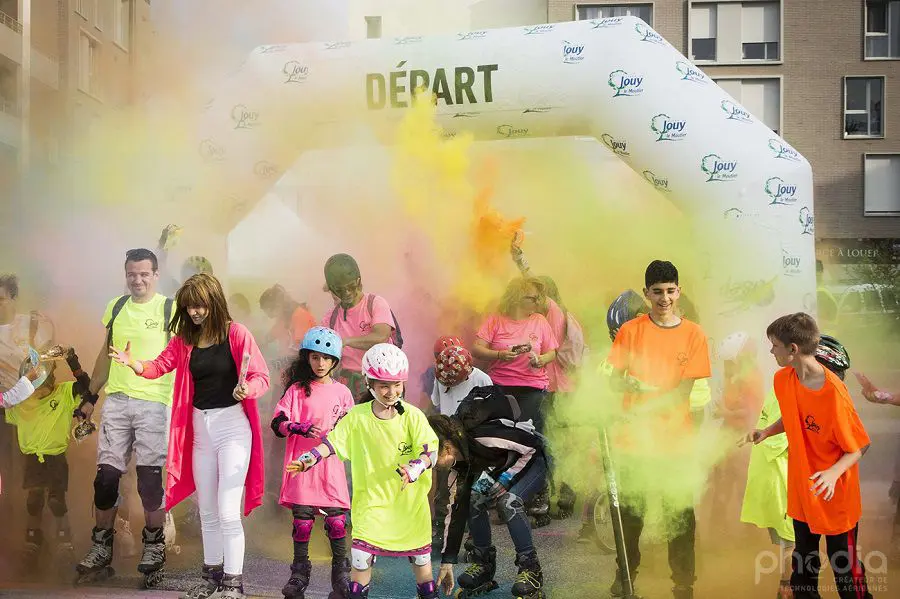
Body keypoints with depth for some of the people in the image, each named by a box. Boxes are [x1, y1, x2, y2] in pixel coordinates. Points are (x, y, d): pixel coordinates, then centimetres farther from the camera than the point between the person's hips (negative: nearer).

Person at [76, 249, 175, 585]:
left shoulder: (170, 309, -2)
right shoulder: (115, 308, 12)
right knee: (106, 476, 3)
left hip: (154, 403, -4)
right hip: (116, 400, 4)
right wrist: (90, 398, 20)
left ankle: (154, 547, 16)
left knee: (150, 478, -1)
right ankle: (101, 549, 16)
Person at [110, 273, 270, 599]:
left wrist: (247, 389, -33)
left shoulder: (236, 333, -10)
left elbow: (262, 377, -11)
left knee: (228, 512, -8)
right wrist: (135, 364, -17)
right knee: (207, 511, 16)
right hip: (200, 427, 6)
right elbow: (160, 366, 4)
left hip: (232, 425, -6)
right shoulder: (185, 339, 6)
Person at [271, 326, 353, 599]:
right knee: (302, 517, 0)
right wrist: (301, 428, -19)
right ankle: (299, 573, 14)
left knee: (336, 517, -3)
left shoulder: (341, 392, 9)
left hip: (331, 463, 1)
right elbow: (278, 424, -1)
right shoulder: (297, 390, 5)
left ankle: (341, 574, 8)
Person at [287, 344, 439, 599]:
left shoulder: (413, 416, -8)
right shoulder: (357, 417, -3)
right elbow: (333, 441, -1)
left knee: (420, 557, 12)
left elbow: (430, 450, -15)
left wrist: (417, 466, -35)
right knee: (360, 557, -6)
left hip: (409, 501, 0)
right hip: (371, 498, 0)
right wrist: (309, 458, -16)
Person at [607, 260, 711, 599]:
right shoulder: (631, 330, 2)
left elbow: (684, 390, -4)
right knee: (630, 512, 6)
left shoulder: (693, 335, 1)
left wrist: (644, 407, -17)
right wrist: (631, 385, -20)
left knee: (681, 515, 2)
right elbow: (614, 380, 3)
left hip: (676, 440, 0)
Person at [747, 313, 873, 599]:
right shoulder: (783, 379, -5)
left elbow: (859, 445, -16)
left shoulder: (833, 392, -26)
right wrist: (766, 432, -4)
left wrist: (834, 472, -32)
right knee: (803, 563, 20)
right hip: (801, 491, 6)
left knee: (845, 568, 7)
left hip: (835, 498, -6)